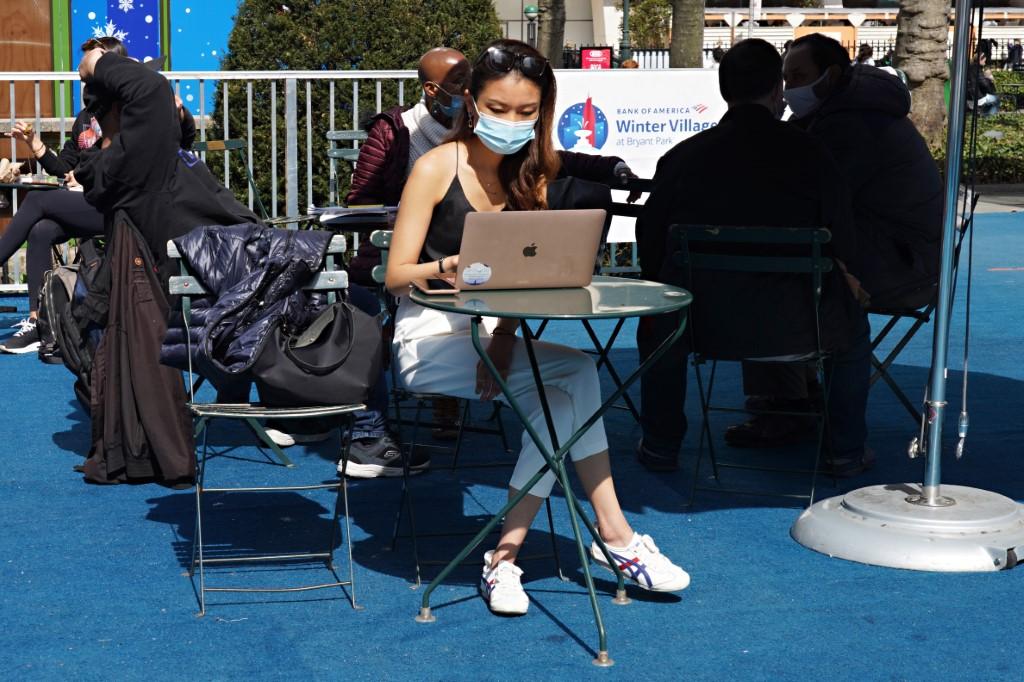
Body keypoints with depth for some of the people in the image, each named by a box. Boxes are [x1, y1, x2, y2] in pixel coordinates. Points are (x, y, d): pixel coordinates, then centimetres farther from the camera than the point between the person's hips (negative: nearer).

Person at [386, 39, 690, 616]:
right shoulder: (437, 168, -7)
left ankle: (507, 551, -22)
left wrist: (504, 335, -16)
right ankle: (614, 533, -19)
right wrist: (448, 268, -29)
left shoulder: (532, 177, 8)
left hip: (494, 334, 5)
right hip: (431, 339, -5)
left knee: (564, 391, -27)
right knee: (576, 373, -26)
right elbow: (397, 276, -9)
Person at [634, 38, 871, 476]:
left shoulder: (681, 156, -1)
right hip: (794, 327, 0)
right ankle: (847, 449, 33)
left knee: (655, 322, 35)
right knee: (851, 326, 32)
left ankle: (660, 445, 35)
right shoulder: (809, 153, -4)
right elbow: (844, 248, -1)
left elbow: (650, 246, 8)